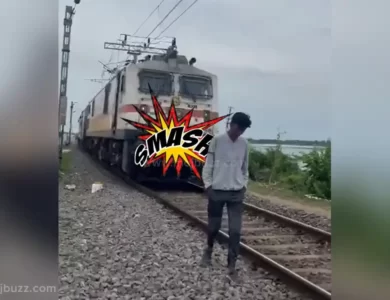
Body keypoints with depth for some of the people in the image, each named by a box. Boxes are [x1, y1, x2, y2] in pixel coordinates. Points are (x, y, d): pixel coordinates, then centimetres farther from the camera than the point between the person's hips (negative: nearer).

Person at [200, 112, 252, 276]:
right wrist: (208, 185, -8)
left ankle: (232, 263, 10)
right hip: (217, 191, -2)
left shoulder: (244, 144, 5)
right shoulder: (217, 141, -6)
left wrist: (244, 185, 7)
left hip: (236, 192, 2)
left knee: (235, 230, -3)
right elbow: (208, 165, -3)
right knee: (213, 226, 11)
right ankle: (208, 250, 39)